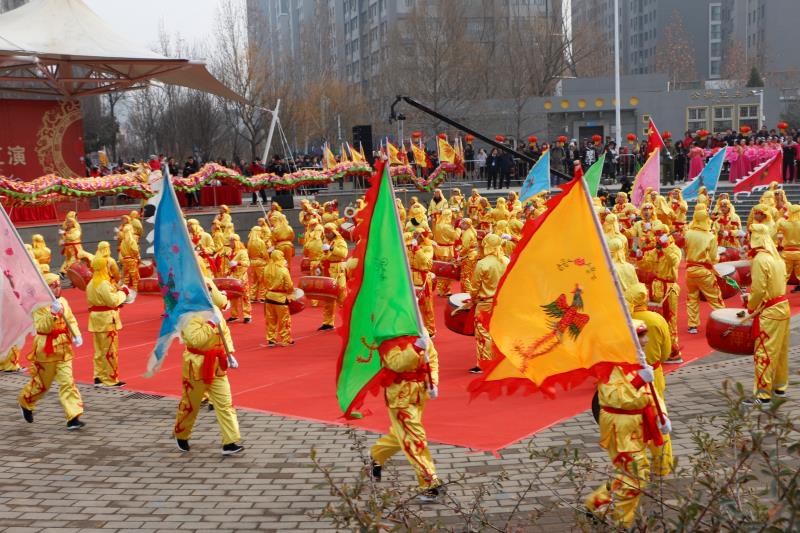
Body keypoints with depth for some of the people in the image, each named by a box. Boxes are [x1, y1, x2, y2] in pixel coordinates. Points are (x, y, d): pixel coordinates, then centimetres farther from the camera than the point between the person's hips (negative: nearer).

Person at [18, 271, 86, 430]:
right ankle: (25, 403, 42)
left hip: (63, 348, 4)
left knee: (67, 382, -3)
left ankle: (73, 417, -6)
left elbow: (71, 321, 12)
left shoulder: (63, 301, 4)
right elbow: (42, 327, -22)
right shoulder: (39, 305, -13)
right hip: (46, 350, -4)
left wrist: (76, 335, -3)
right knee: (41, 383, 12)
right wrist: (53, 313, -33)